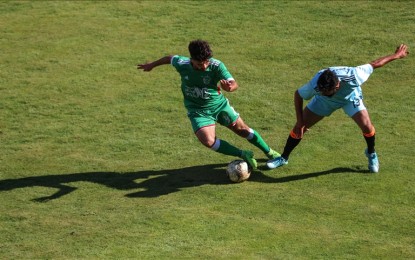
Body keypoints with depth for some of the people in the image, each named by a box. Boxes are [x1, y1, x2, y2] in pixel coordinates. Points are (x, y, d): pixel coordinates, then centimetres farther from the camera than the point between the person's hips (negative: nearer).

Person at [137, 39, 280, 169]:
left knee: (242, 129, 12)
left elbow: (234, 83, -35)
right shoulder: (181, 64, -20)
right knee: (208, 141, -22)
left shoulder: (216, 65, -26)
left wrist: (230, 87, -60)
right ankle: (244, 155, -9)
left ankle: (269, 152, 36)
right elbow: (170, 58, 3)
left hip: (219, 104, 0)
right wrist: (152, 65, 19)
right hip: (198, 110, 0)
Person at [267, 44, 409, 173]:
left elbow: (373, 64, -28)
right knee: (300, 127, -6)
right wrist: (300, 121, -21)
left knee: (366, 126, -16)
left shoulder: (351, 76, -45)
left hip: (350, 97, 0)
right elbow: (297, 95, -20)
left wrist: (396, 55, -13)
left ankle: (371, 153, 19)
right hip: (324, 102, 0)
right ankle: (284, 158, 18)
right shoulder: (315, 85, -41)